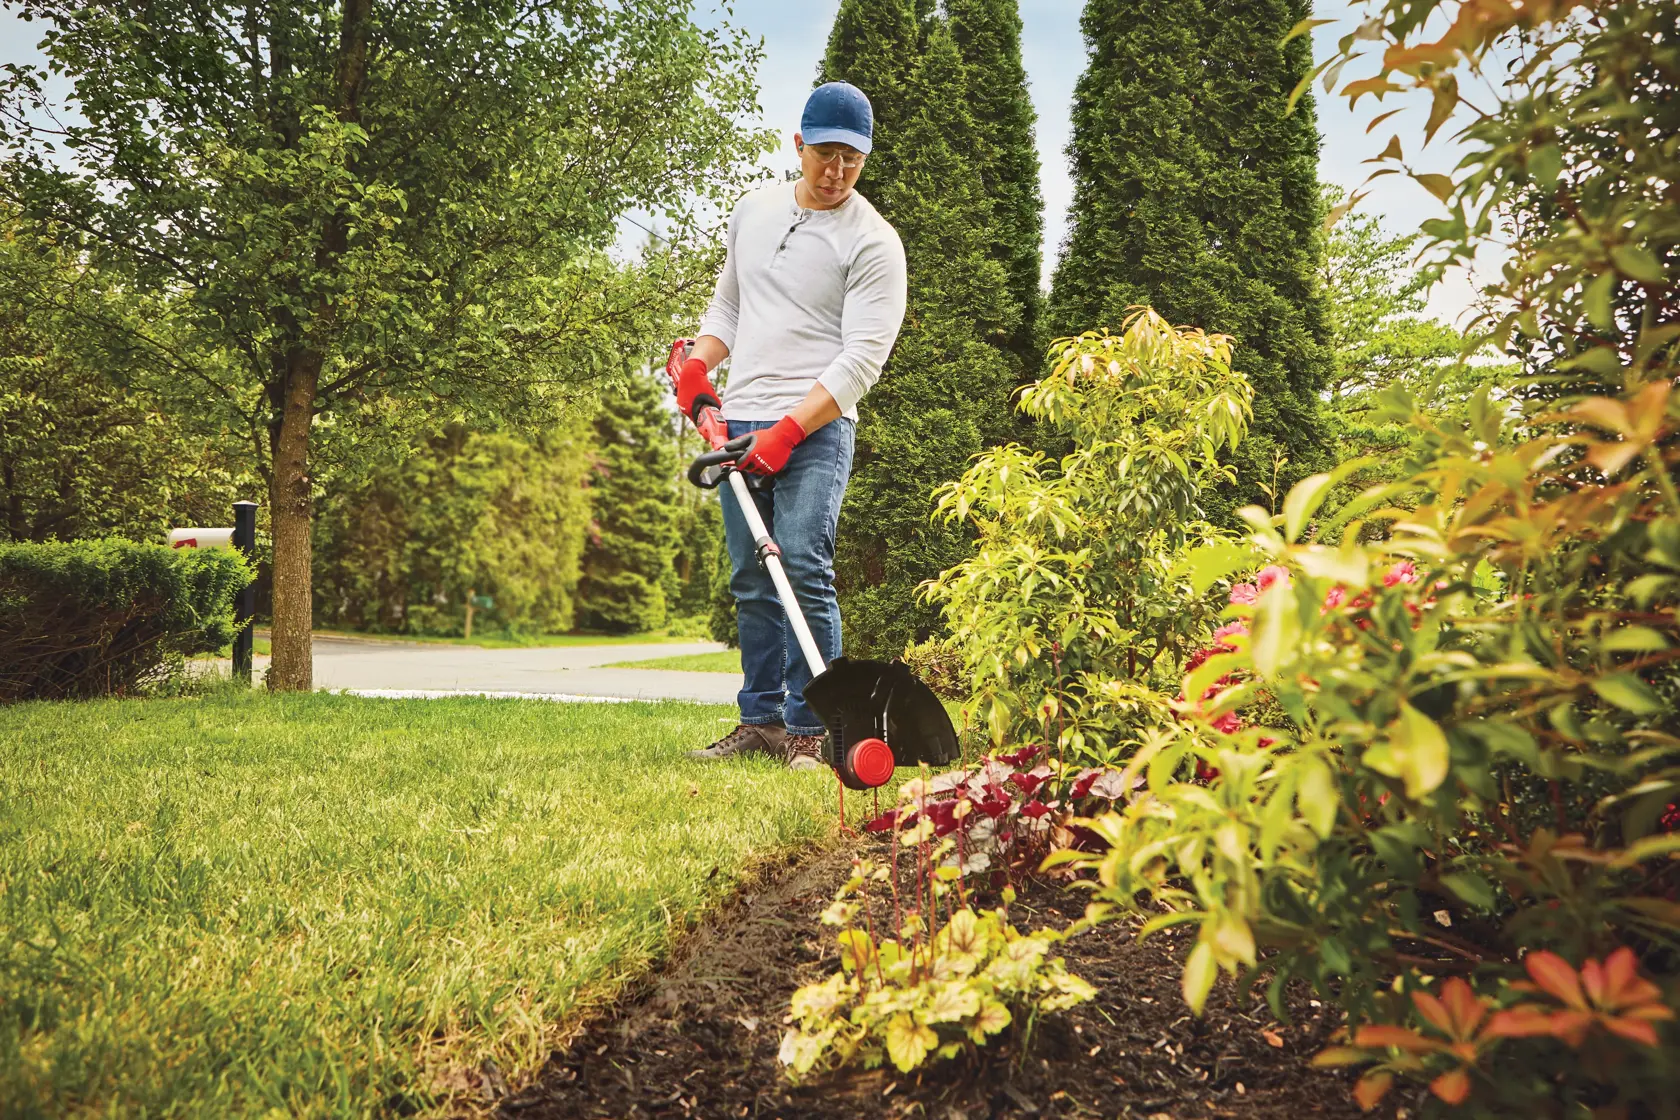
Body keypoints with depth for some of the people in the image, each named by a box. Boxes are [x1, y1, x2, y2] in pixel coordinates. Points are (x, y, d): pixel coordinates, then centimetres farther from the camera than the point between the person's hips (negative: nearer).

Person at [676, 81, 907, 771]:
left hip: (816, 428, -6)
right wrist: (698, 364, 8)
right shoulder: (753, 210, 14)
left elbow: (862, 356, -14)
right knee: (751, 582, 7)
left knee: (804, 572, -14)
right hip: (741, 423, 6)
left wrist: (789, 430, -21)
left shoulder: (873, 242, -6)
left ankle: (808, 730, -6)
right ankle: (760, 721, 16)